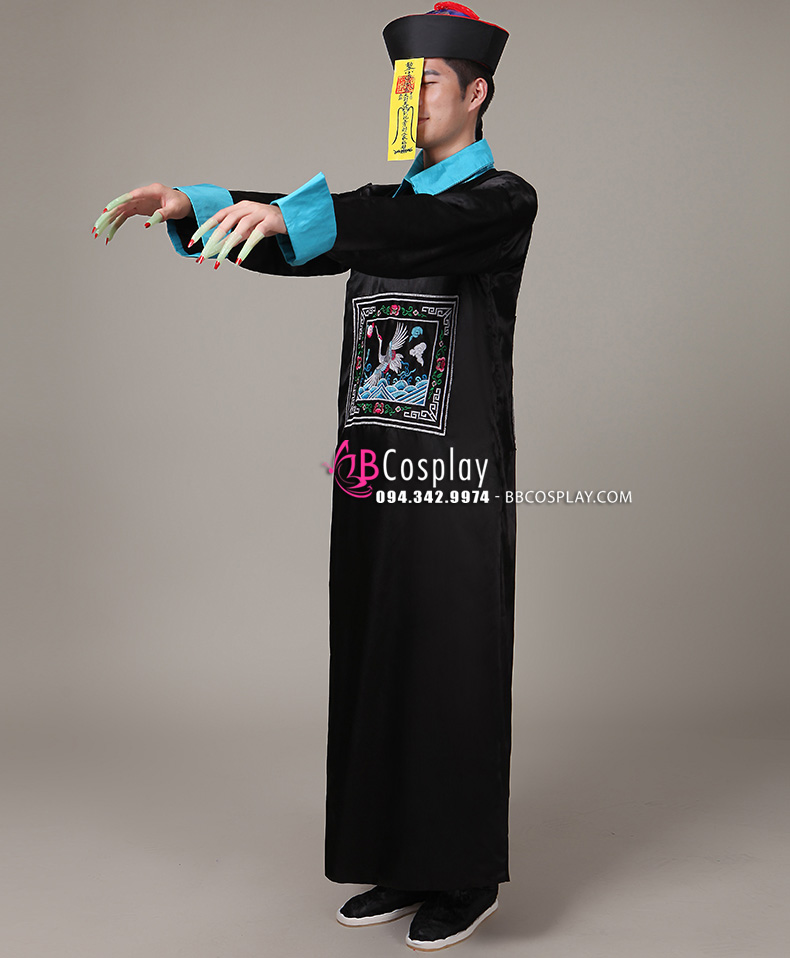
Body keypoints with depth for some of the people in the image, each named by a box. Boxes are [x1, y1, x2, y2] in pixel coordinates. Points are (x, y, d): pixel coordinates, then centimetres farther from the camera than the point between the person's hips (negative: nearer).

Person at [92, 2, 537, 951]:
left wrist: (284, 212, -39)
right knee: (375, 676, 10)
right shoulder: (383, 201, 17)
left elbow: (420, 228, -25)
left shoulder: (503, 200, -5)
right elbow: (287, 245, 8)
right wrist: (189, 202, -8)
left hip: (454, 489, -7)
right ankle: (404, 866, 23)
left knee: (453, 680, 0)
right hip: (371, 480, 7)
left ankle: (467, 878, 15)